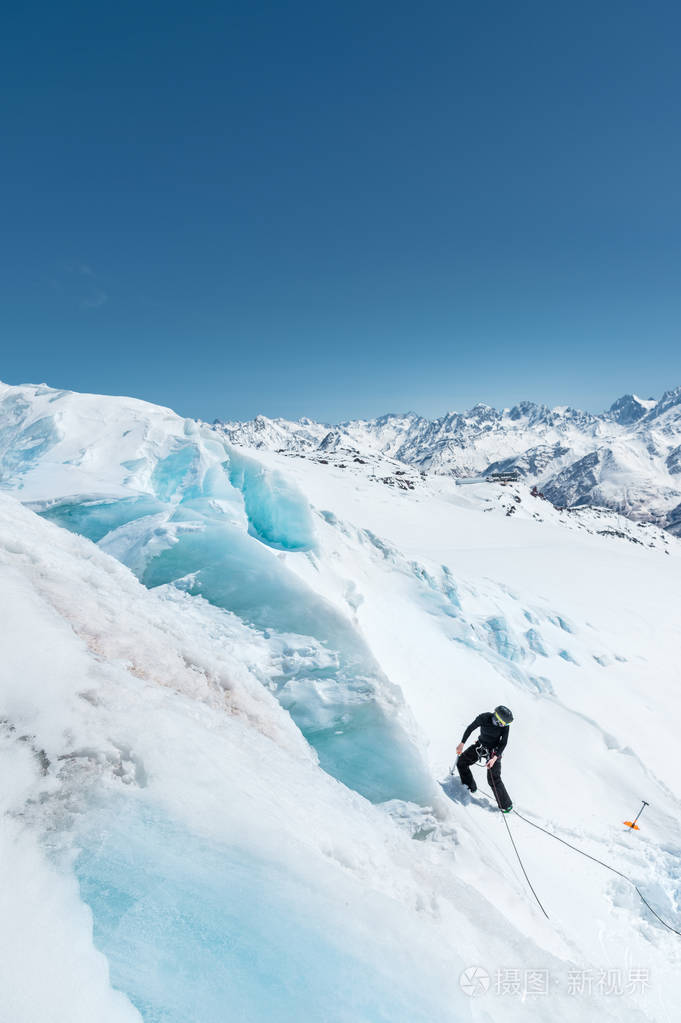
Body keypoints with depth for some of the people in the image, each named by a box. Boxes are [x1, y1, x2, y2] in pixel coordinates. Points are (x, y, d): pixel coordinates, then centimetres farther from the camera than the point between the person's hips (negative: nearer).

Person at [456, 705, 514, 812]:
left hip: (494, 752, -3)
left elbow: (503, 743, -16)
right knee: (461, 761, 6)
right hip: (480, 745, 3)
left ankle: (506, 805, 10)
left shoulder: (505, 726, -24)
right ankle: (470, 787, 26)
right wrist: (462, 744, -6)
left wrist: (494, 758, -28)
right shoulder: (484, 718, -24)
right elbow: (470, 728, -10)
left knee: (494, 779, -8)